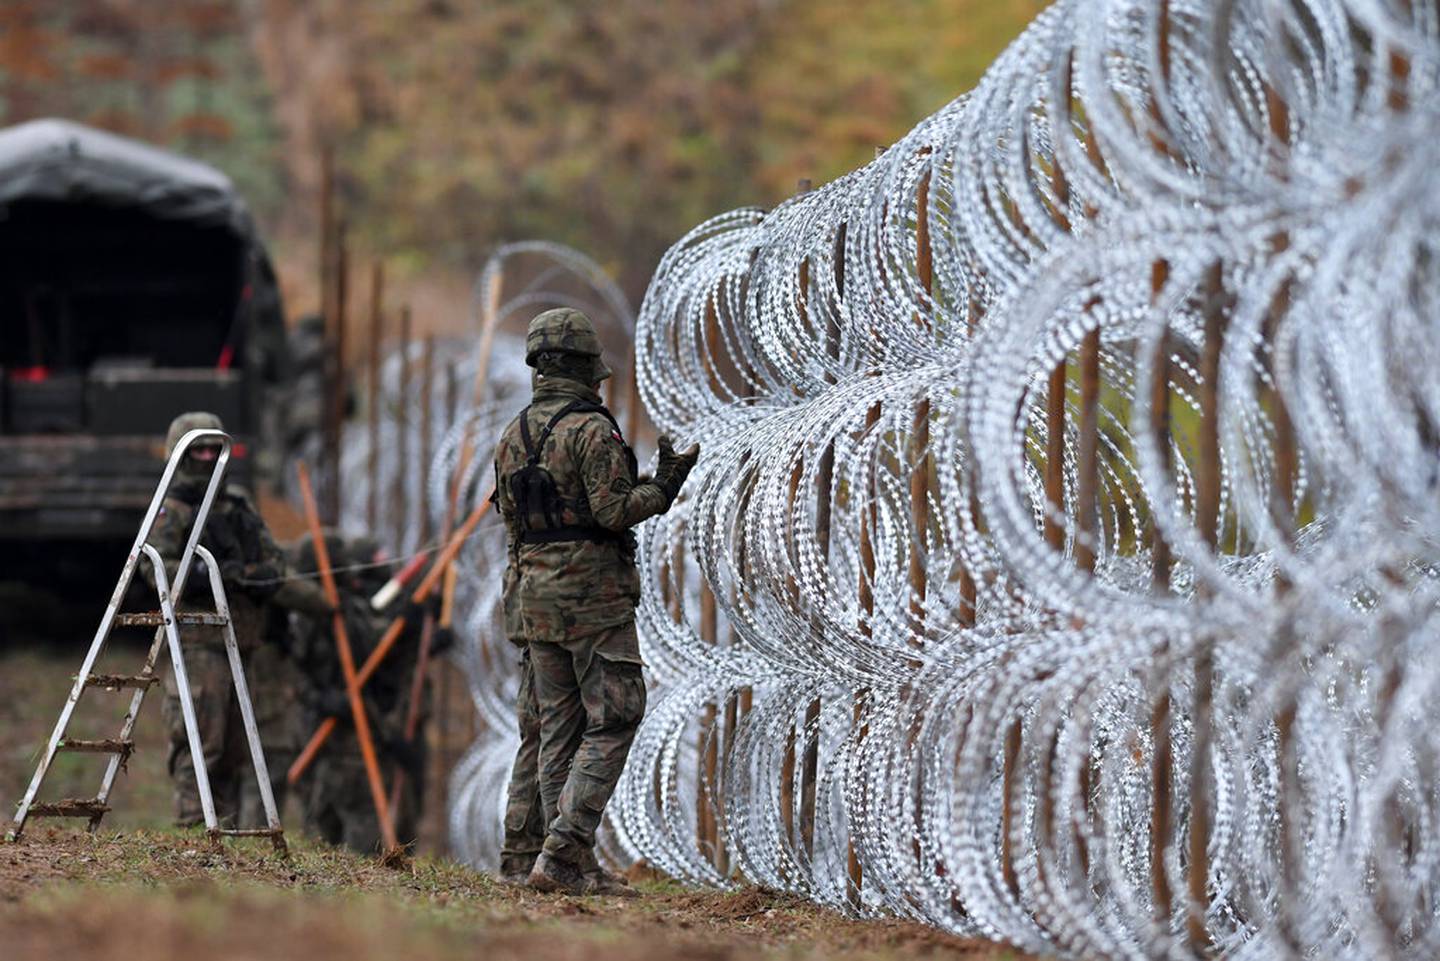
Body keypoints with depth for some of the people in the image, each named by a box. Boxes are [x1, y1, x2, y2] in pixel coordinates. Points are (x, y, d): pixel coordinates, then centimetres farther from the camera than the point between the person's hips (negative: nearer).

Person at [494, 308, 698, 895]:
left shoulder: (512, 437, 12)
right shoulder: (592, 430, -12)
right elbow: (614, 511, -18)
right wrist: (665, 484, -5)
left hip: (532, 593, 8)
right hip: (593, 593, -8)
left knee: (553, 725, 10)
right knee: (611, 721, -4)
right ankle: (563, 853, -14)